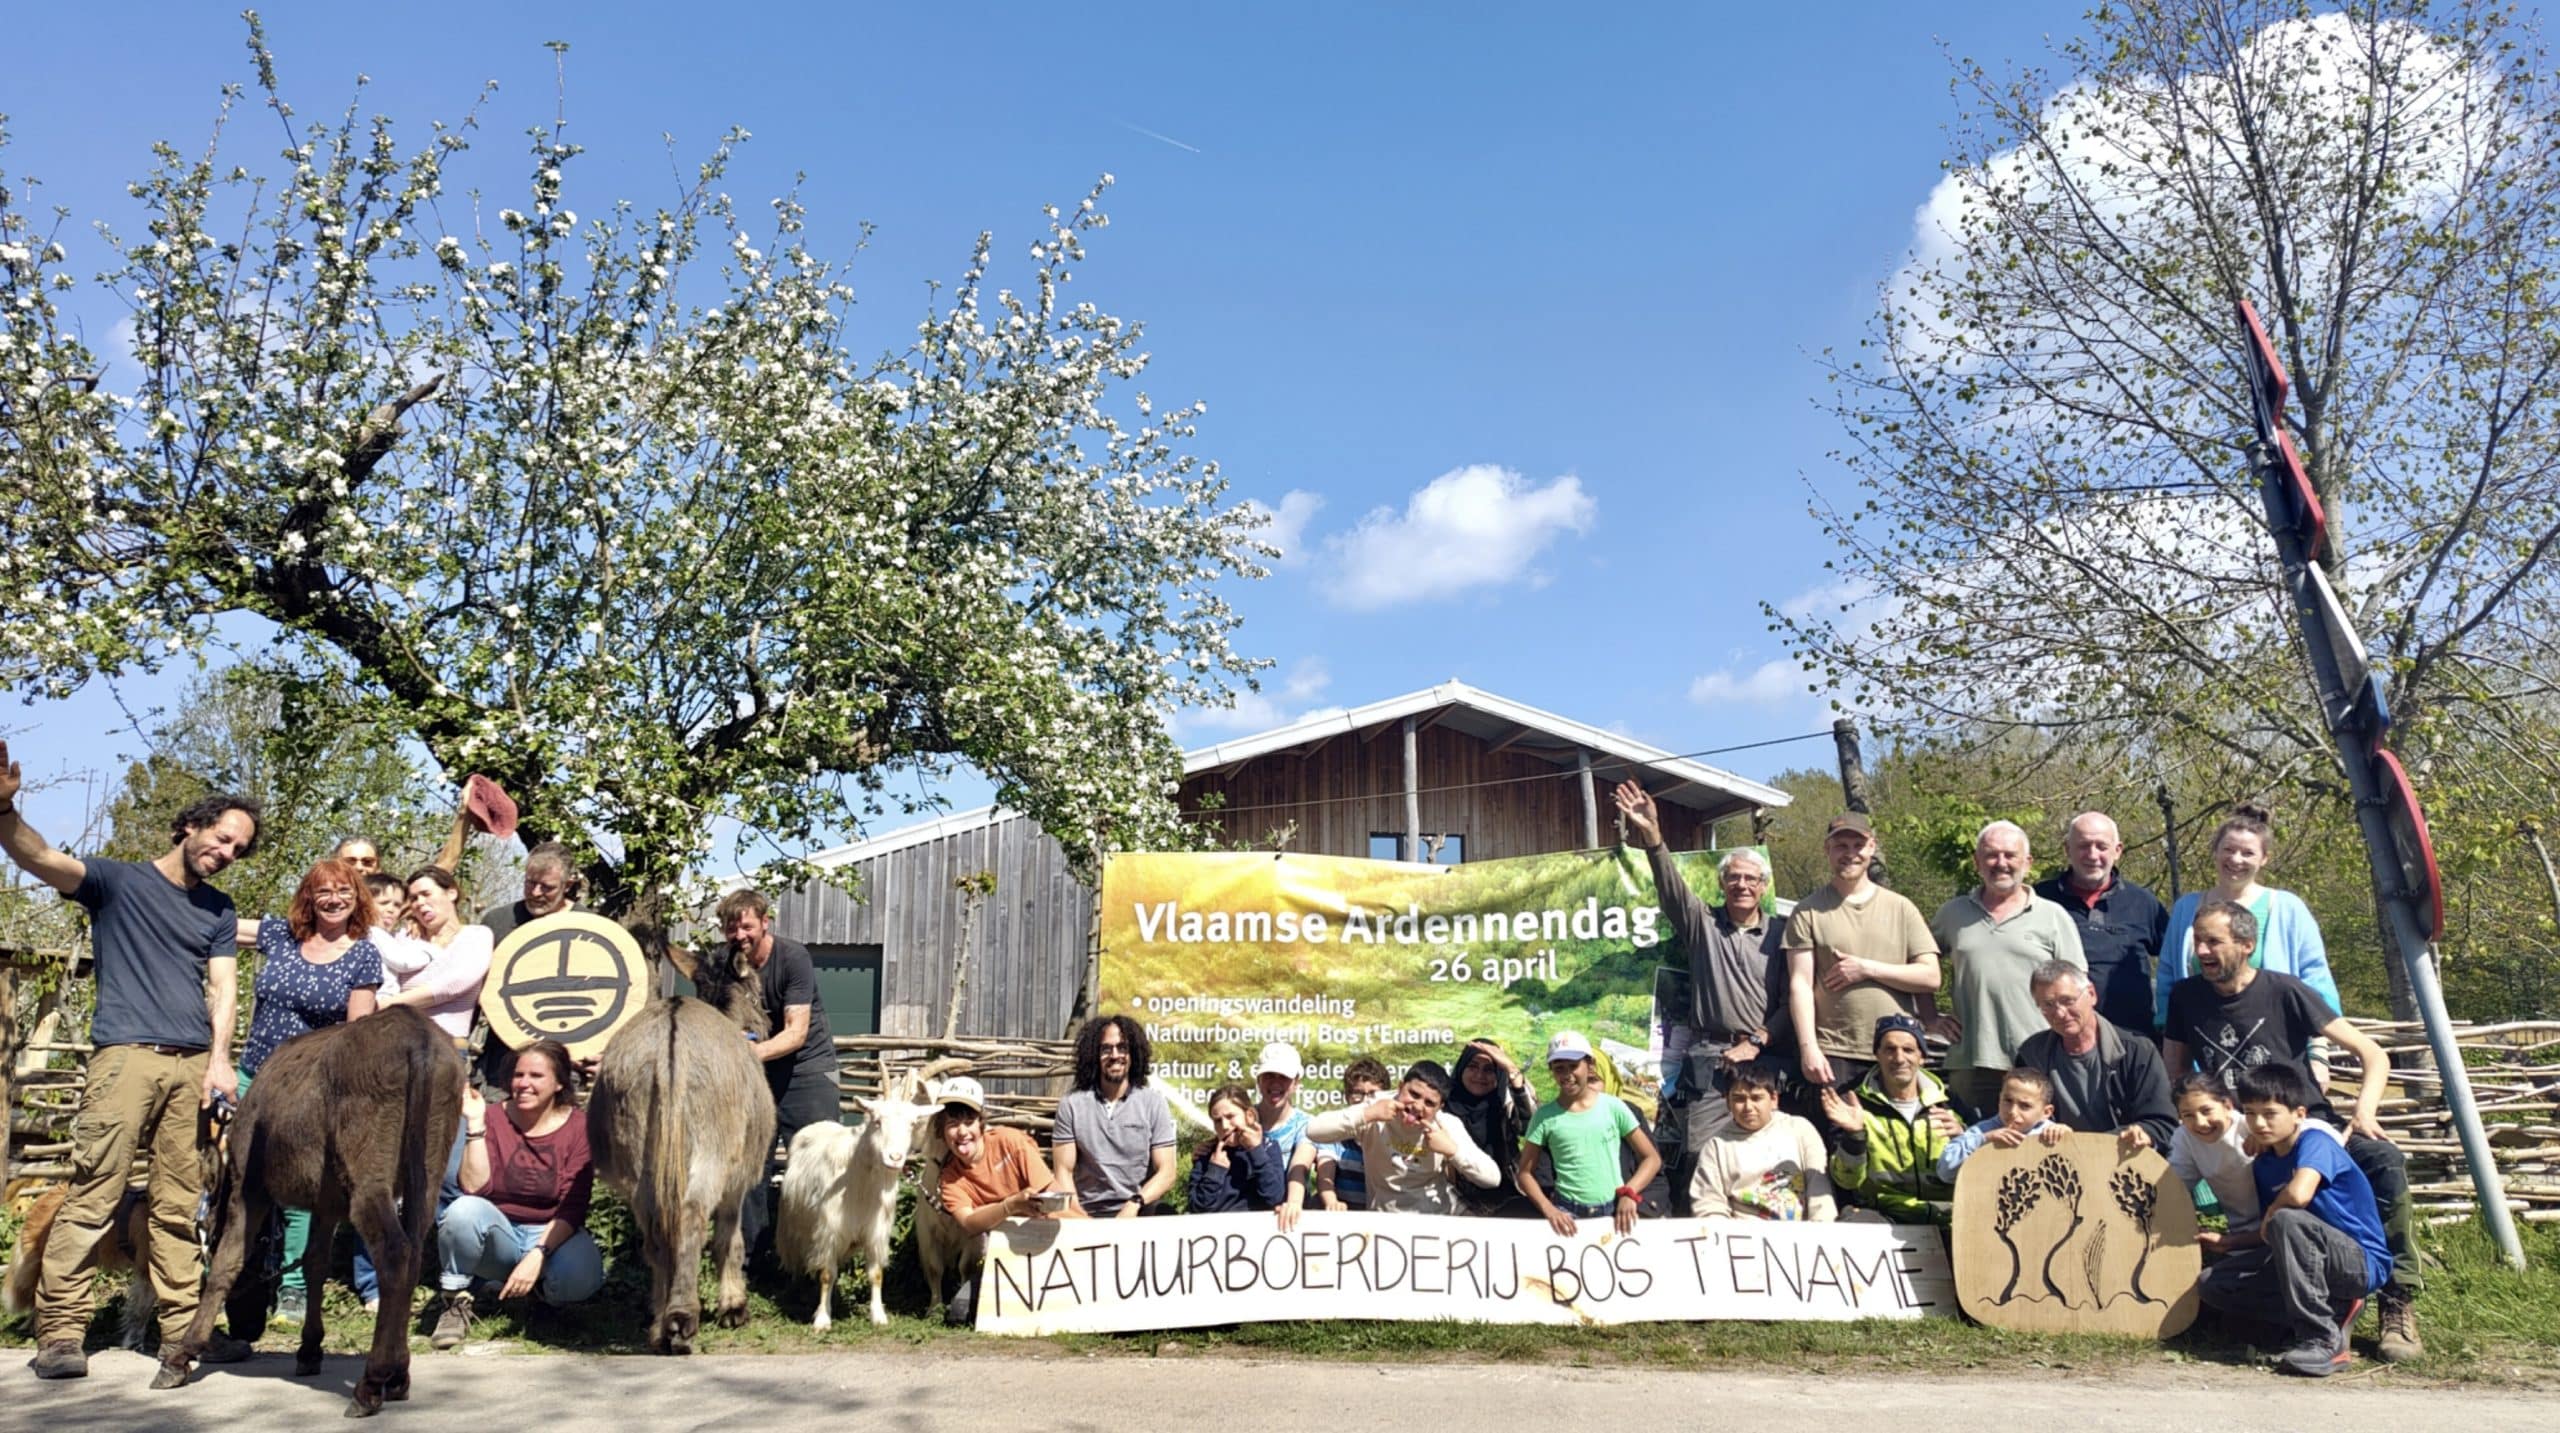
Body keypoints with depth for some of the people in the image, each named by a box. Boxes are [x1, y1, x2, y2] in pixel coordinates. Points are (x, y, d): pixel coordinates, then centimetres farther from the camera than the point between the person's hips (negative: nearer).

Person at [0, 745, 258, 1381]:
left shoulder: (219, 911, 19)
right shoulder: (118, 880, 7)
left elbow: (223, 988, 10)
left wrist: (220, 1058, -6)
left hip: (192, 1065, 4)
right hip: (125, 1056, -4)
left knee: (179, 1205, 5)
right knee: (93, 1197, -7)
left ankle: (182, 1326, 8)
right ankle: (59, 1332, 0)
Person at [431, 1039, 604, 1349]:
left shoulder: (578, 1126, -8)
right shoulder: (495, 1119, -4)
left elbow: (572, 1208, -14)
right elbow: (475, 1189, -17)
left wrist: (537, 1256, -28)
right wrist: (475, 1124, -21)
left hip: (554, 1234, -1)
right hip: (499, 1235, 1)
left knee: (580, 1277, -33)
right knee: (463, 1210, -31)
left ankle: (542, 1287, 6)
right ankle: (456, 1302, -7)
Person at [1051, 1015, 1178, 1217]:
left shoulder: (1153, 1101, 2)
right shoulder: (1072, 1104, 3)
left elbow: (1166, 1172, 0)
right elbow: (1064, 1172, 2)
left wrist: (1135, 1204, -16)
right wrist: (1078, 1217, -13)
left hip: (1141, 1215, -1)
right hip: (1087, 1216, 1)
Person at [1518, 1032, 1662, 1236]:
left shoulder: (1613, 1106, 0)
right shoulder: (1545, 1115, 0)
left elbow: (1652, 1158, 5)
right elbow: (1525, 1173, 3)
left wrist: (1629, 1193, -10)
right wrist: (1549, 1210, -11)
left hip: (1614, 1210, 2)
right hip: (1567, 1213, -1)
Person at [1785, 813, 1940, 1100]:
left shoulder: (1900, 907, 10)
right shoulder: (1808, 911, 4)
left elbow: (1931, 977, 3)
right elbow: (1800, 984, -2)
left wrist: (1867, 969, -8)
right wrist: (1808, 1049, -12)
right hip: (1832, 1057, -2)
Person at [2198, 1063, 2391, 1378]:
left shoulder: (2315, 1142, -16)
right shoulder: (2263, 1165, 8)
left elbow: (2298, 1194, -38)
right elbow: (2269, 1235, 18)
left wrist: (2270, 1216, -19)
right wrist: (2228, 1242, 5)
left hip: (2363, 1262, -8)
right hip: (2313, 1264, 8)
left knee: (2287, 1220, -37)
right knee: (2212, 1284, -6)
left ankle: (2323, 1340, -26)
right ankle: (2334, 1311, 0)